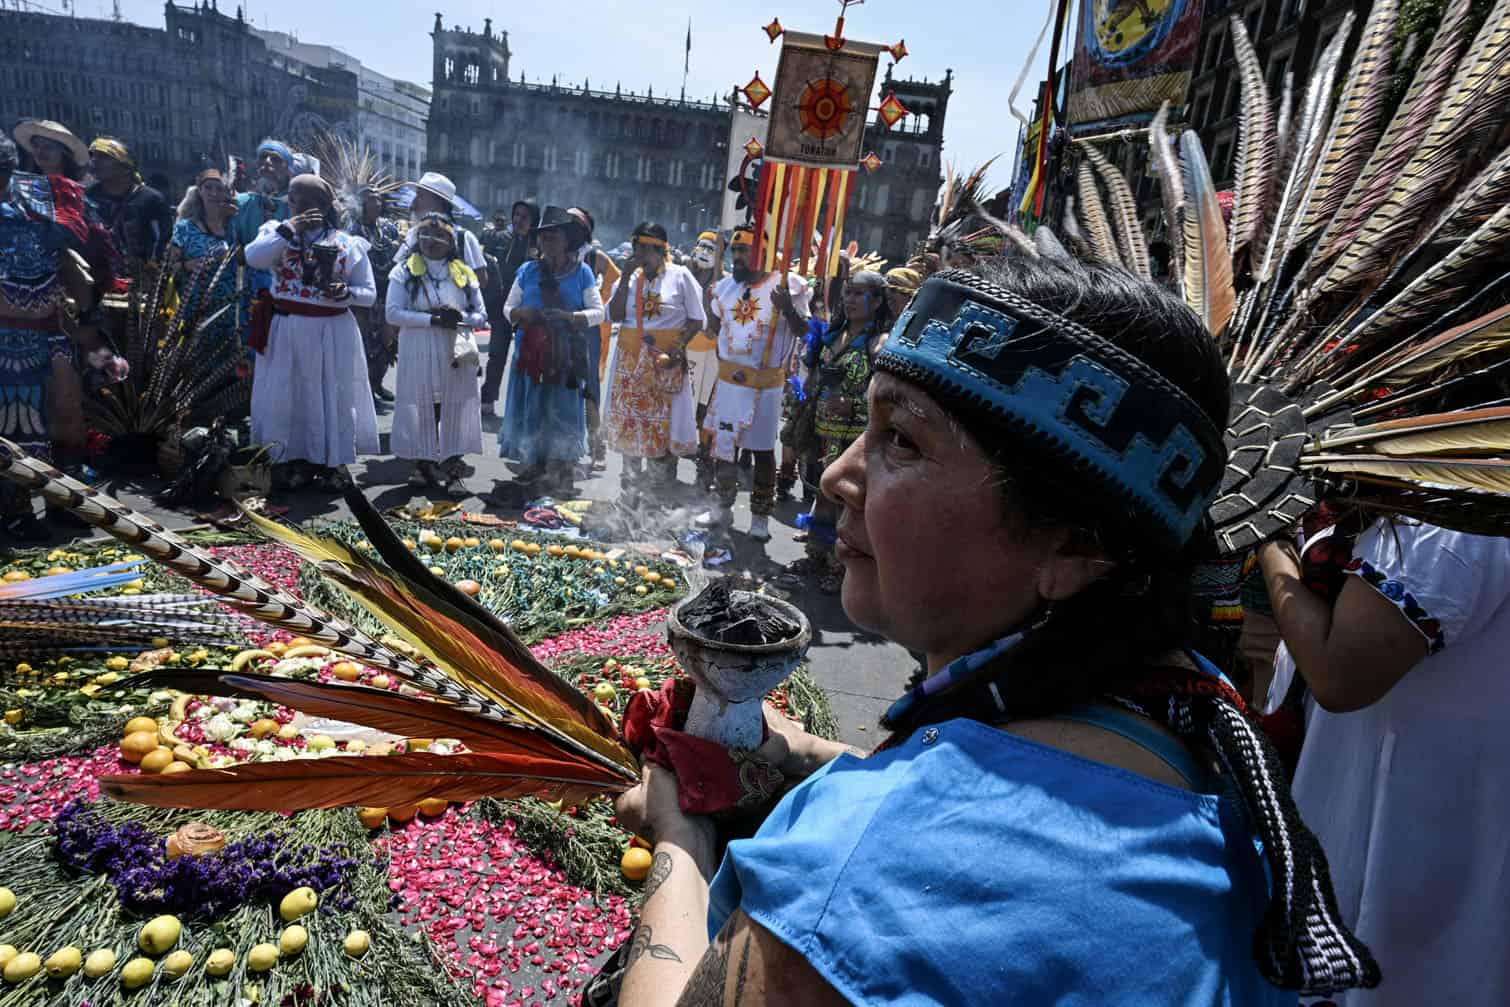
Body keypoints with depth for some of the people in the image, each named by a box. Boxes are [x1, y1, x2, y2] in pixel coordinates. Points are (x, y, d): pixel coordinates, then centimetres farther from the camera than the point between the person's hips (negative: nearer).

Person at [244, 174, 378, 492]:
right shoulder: (277, 231, 3)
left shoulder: (347, 244, 0)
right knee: (287, 395, 7)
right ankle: (293, 459, 21)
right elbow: (253, 258, -16)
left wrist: (345, 292, -18)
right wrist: (287, 229, -21)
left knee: (331, 395, 6)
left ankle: (332, 461, 19)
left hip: (331, 334, -1)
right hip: (286, 331, 1)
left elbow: (369, 293, 1)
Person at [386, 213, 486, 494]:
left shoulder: (463, 273, 10)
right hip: (418, 353, -1)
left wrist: (457, 317, -12)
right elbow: (393, 313, -6)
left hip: (456, 354, 1)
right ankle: (424, 465, 15)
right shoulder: (404, 271, 5)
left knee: (456, 407, 0)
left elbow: (481, 317, 8)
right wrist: (433, 319, -15)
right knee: (421, 408, 2)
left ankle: (453, 470, 6)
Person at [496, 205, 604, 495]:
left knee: (562, 410, 2)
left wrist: (570, 317, -17)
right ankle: (532, 464, 19)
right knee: (530, 408, 5)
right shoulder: (527, 271, 7)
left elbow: (598, 311, 0)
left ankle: (559, 471, 10)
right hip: (530, 352, 2)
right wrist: (520, 313, -13)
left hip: (566, 354, -2)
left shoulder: (582, 272, 2)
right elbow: (508, 307, 11)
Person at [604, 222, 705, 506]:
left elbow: (697, 320, -3)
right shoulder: (629, 278, 9)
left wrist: (677, 348, -16)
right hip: (631, 362, 4)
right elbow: (614, 315, -2)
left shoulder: (680, 276, -1)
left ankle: (661, 494, 10)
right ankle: (631, 489, 21)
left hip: (666, 362, -4)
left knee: (663, 424, -1)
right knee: (629, 423, 8)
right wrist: (625, 278, -7)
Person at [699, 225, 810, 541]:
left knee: (763, 450, 4)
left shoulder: (786, 285, -9)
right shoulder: (726, 285, 7)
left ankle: (760, 516, 16)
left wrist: (788, 308, -31)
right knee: (723, 444, 13)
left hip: (766, 386, -5)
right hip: (729, 381, 5)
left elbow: (802, 331, -17)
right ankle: (723, 506, 29)